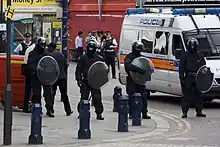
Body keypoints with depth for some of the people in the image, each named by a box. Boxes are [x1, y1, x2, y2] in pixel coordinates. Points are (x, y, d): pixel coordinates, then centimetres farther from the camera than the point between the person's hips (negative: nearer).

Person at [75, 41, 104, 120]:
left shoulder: (98, 58, 7)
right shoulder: (83, 58, 4)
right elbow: (78, 69, 5)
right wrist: (79, 79, -4)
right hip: (85, 81, 0)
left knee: (97, 98, -4)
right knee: (84, 98, 3)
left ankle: (99, 114, 1)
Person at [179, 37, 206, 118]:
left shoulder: (200, 55, 12)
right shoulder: (185, 55, 4)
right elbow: (181, 68, 2)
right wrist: (181, 78, -7)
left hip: (198, 78, 3)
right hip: (188, 78, -3)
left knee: (198, 95, 6)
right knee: (187, 95, -4)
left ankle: (199, 111, 13)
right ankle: (185, 112, -1)